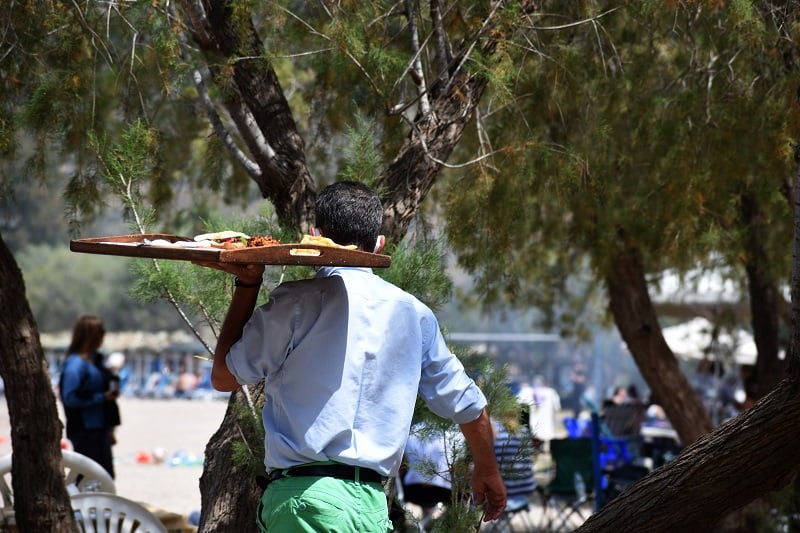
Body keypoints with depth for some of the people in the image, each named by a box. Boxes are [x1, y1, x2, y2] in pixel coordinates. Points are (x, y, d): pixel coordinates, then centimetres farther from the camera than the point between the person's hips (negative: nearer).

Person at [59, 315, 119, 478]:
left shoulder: (92, 360, 12)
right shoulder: (76, 363, -17)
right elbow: (70, 398, -24)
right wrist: (102, 398, -20)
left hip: (98, 428, 10)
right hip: (85, 432, -10)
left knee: (106, 477, 13)